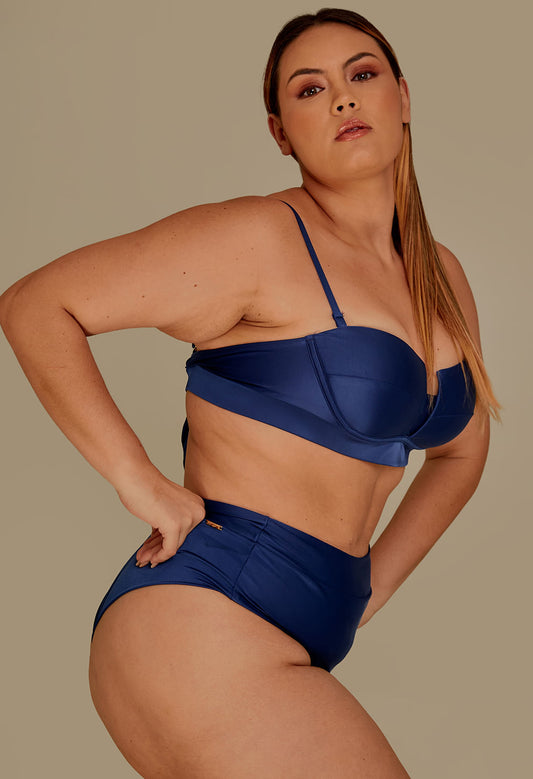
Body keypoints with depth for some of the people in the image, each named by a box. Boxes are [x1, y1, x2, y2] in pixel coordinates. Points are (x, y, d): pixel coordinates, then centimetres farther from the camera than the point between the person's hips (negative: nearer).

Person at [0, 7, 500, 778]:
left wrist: (368, 587, 15)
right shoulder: (261, 237, -12)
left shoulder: (444, 280, 10)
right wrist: (144, 485, -17)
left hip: (289, 651, 8)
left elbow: (460, 449, 25)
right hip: (201, 632, -8)